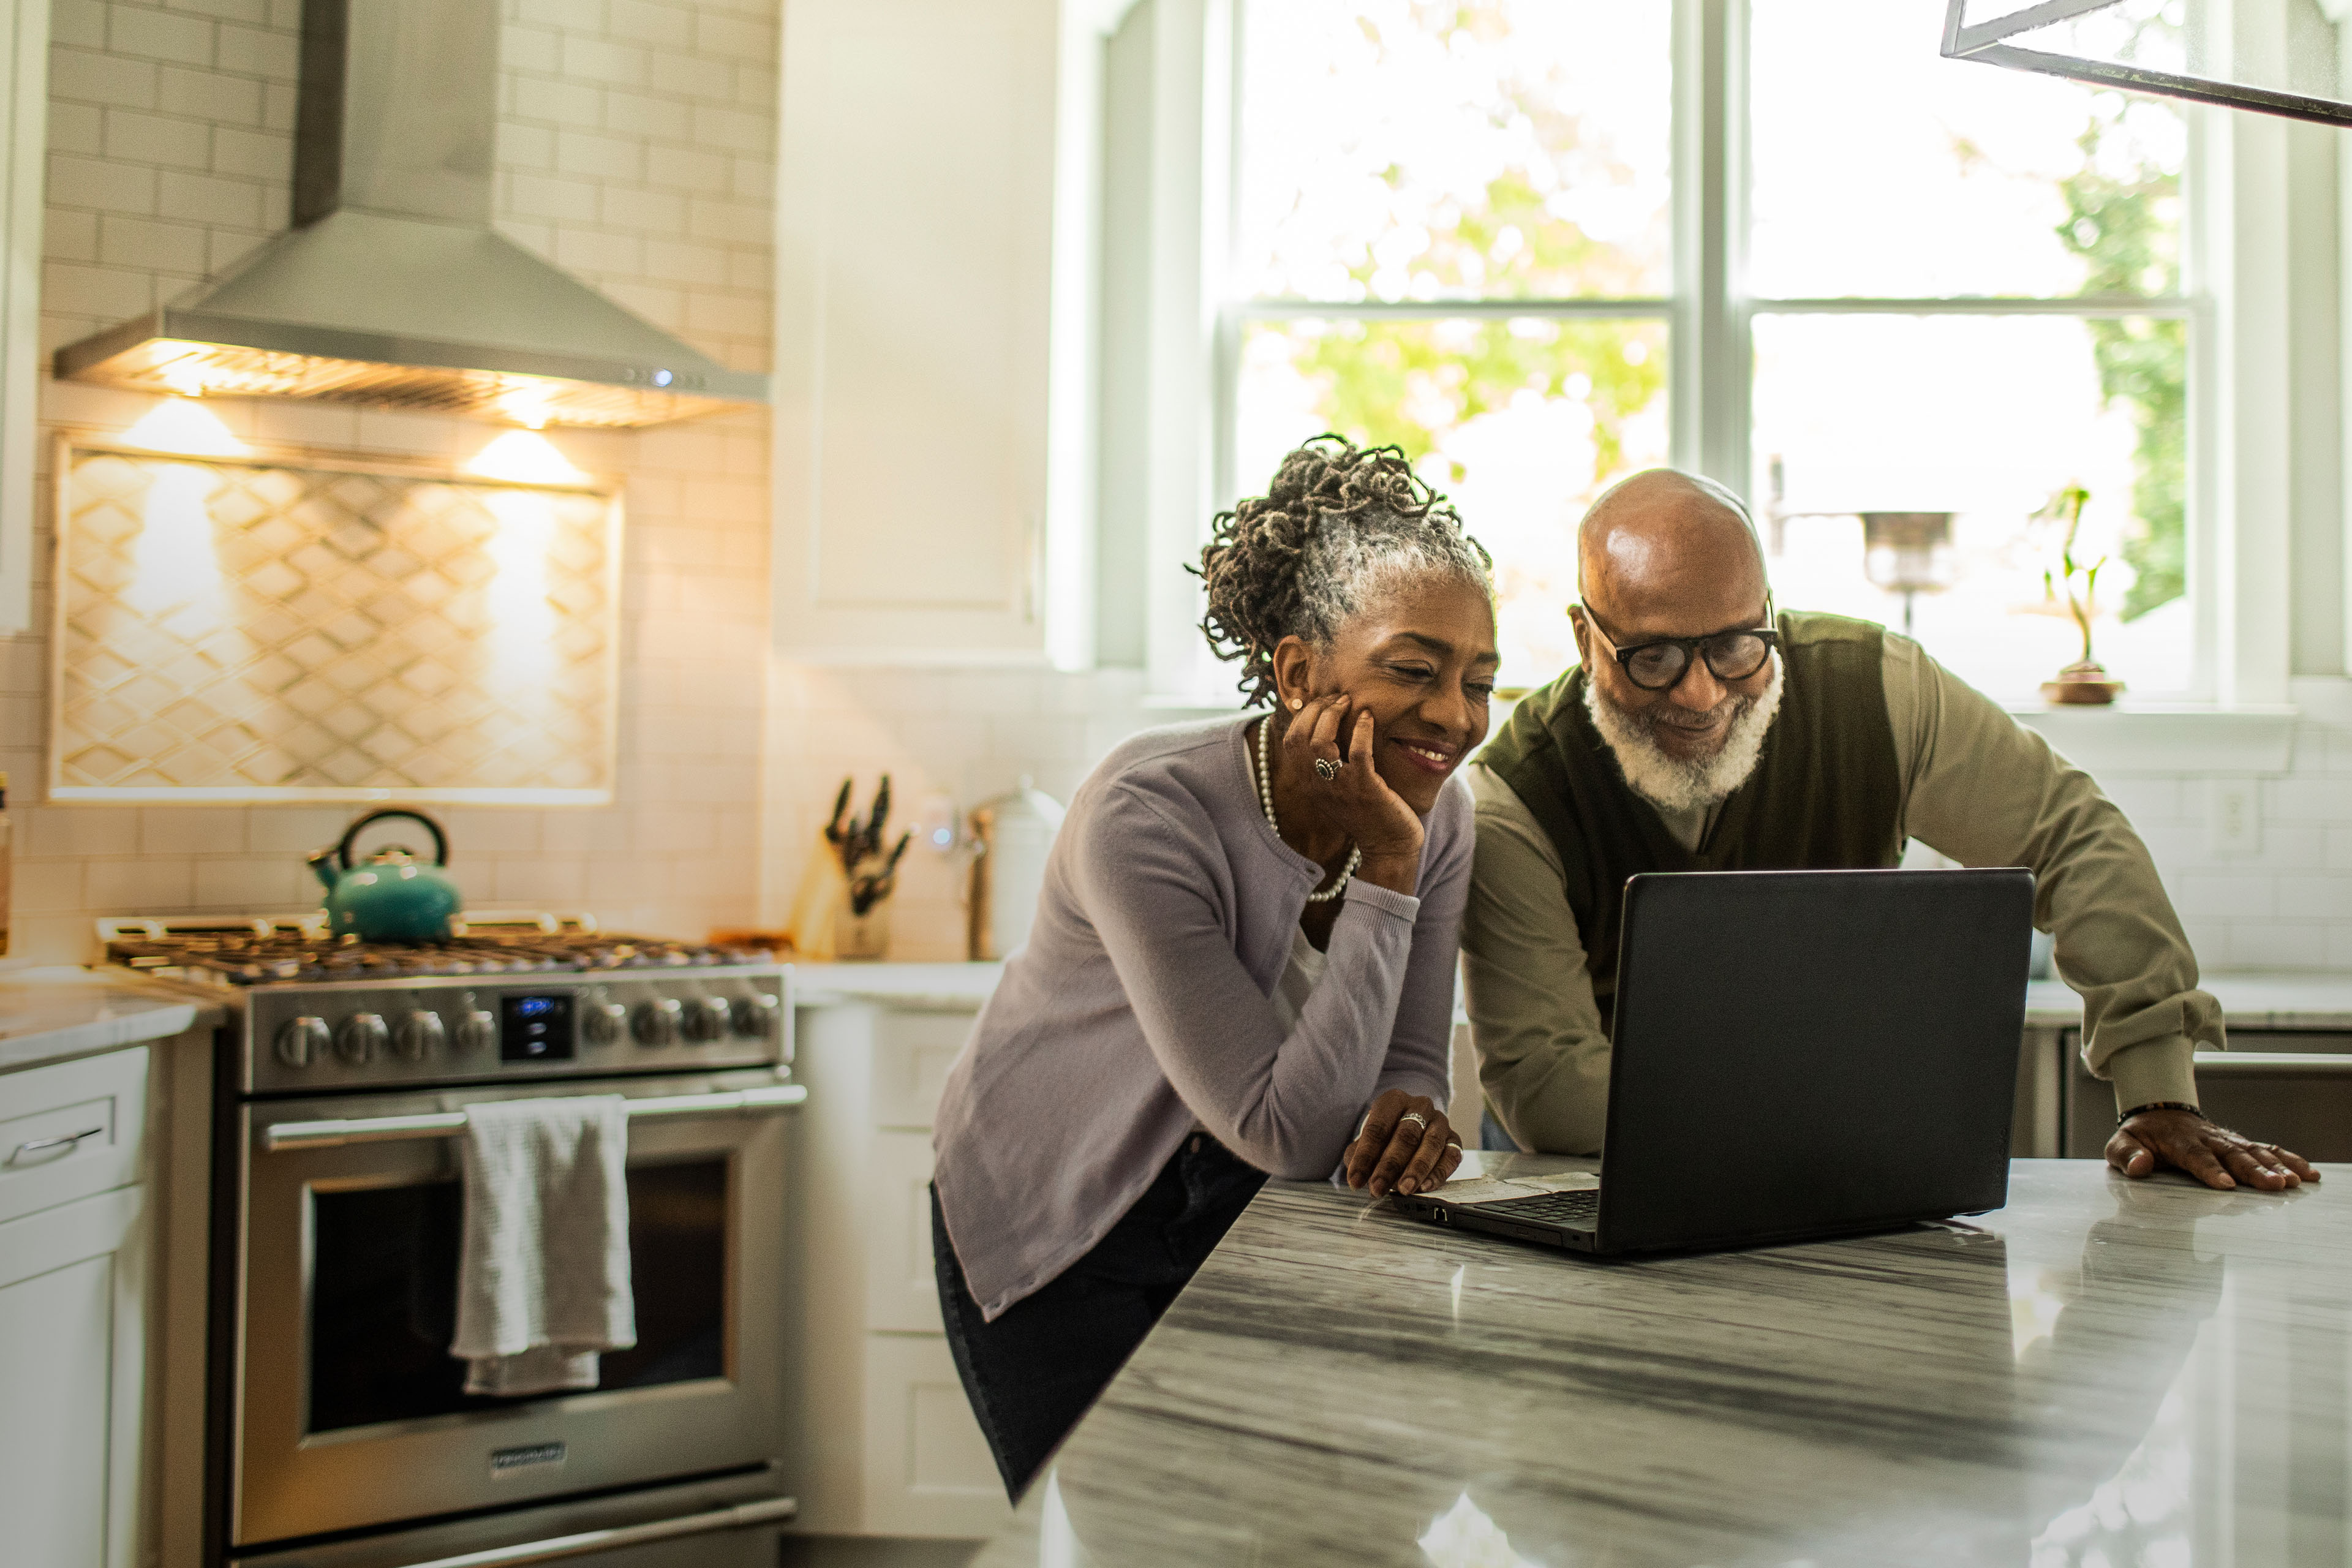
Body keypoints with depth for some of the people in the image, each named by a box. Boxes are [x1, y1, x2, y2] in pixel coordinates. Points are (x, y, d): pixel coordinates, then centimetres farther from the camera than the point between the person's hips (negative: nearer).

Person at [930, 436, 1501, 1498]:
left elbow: (1407, 1065, -4)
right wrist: (1384, 870, -34)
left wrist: (1410, 1117, -28)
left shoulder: (1437, 815, -11)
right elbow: (1289, 1132, -32)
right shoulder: (1146, 815, -31)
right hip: (1057, 1224, -5)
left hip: (1240, 1215, 5)